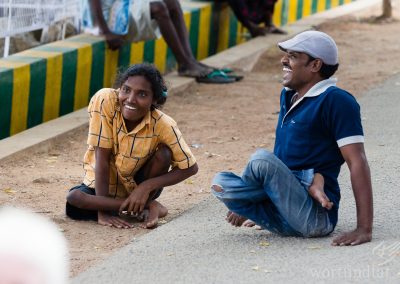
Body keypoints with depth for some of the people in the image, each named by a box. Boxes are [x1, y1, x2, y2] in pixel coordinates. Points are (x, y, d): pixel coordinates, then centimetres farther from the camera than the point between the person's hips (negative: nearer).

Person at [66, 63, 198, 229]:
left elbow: (190, 168, -15)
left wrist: (146, 187, -26)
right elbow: (102, 157, -25)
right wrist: (102, 208, -26)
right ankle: (147, 205, -16)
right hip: (103, 184, 0)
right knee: (73, 200, -30)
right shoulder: (105, 101, -26)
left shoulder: (163, 125, -23)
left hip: (139, 187, 0)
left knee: (163, 153, -26)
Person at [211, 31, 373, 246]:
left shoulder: (336, 101, -10)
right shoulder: (288, 96, 17)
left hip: (317, 217, -8)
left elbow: (357, 162, -16)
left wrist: (364, 229, -24)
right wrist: (243, 205, 25)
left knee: (262, 160, -27)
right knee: (221, 182, -10)